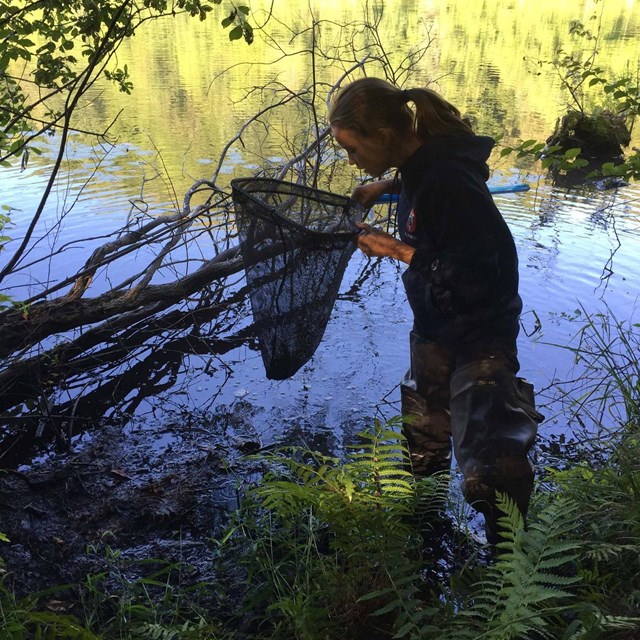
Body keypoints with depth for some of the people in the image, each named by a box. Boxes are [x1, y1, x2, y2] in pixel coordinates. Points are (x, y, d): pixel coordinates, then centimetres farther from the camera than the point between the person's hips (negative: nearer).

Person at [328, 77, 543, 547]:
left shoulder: (449, 181, -30)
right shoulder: (419, 162, -3)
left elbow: (474, 278, -30)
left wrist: (399, 251, -23)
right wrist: (384, 186, 9)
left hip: (480, 336, -9)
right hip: (435, 325, 9)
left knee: (488, 468, -8)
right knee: (423, 439, 25)